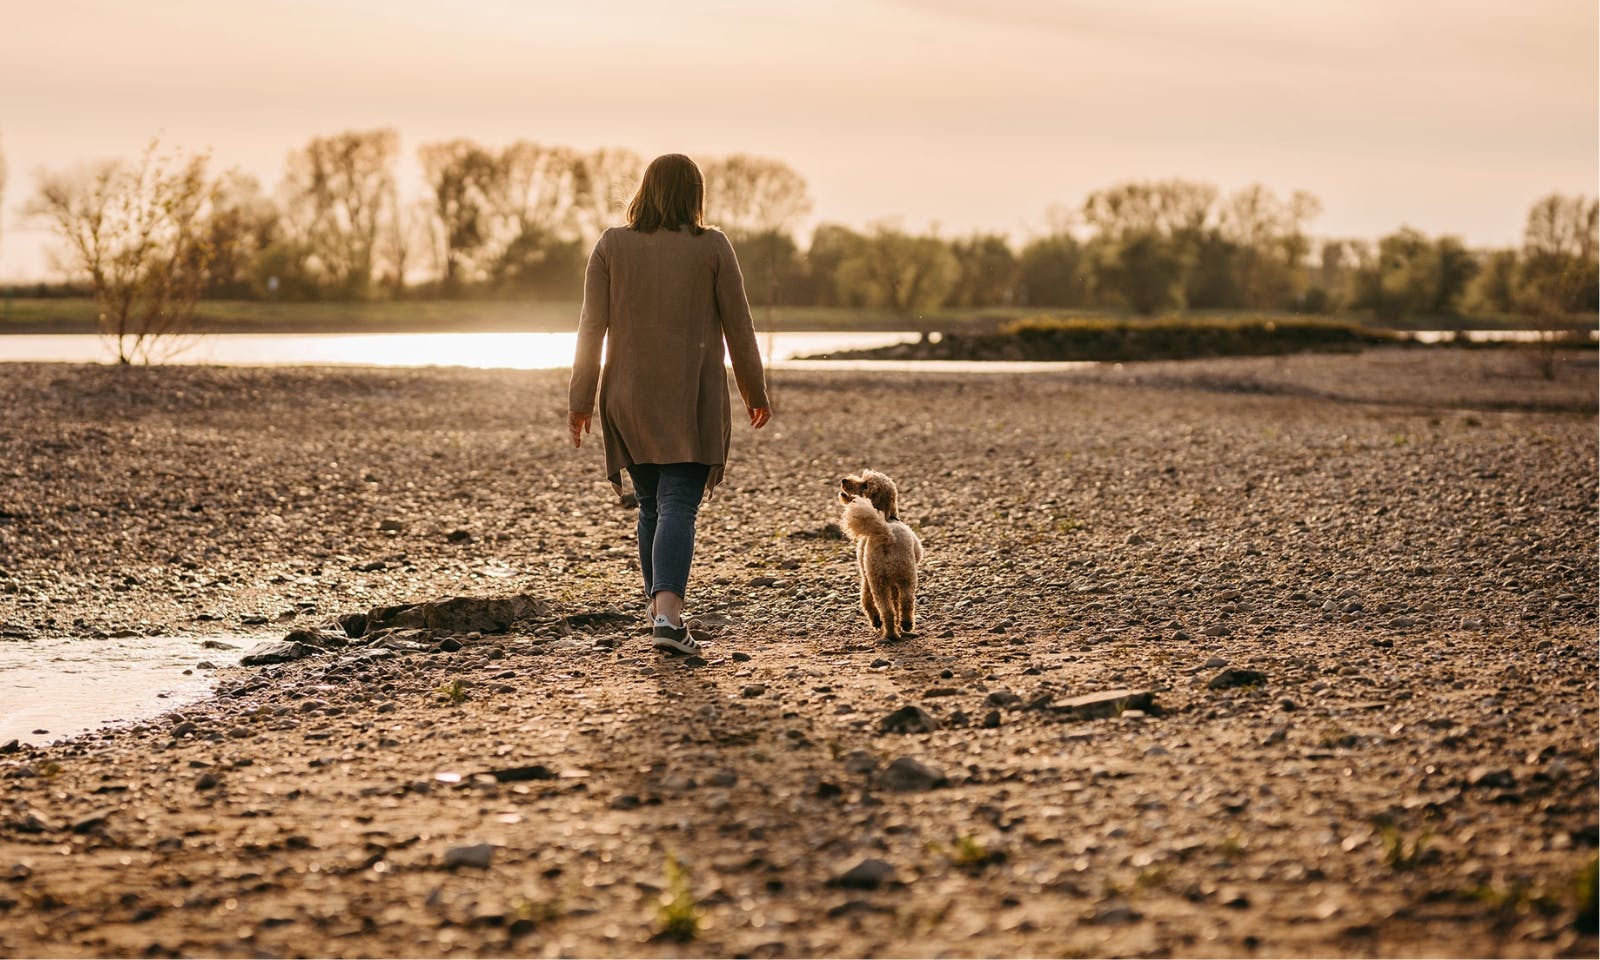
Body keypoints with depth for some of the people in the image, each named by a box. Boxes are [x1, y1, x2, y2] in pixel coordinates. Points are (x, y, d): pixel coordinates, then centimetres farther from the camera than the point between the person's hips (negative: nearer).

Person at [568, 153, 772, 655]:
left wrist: (581, 399, 4)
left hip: (630, 400, 2)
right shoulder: (712, 247, -3)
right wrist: (755, 391, 12)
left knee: (650, 506, 16)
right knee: (678, 506, -7)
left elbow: (592, 325, 0)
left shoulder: (612, 245, 1)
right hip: (693, 401, -2)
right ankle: (667, 614, -23)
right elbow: (737, 325, 1)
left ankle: (661, 610, 23)